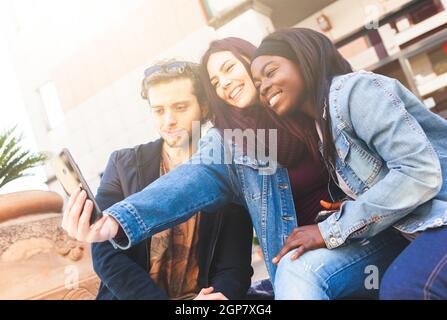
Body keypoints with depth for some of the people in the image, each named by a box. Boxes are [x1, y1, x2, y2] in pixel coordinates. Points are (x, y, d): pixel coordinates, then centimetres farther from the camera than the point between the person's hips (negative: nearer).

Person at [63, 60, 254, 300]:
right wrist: (157, 298, -16)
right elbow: (106, 253, -3)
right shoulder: (122, 164, 4)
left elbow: (234, 267, -1)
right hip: (130, 294, 1)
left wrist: (219, 294, -23)